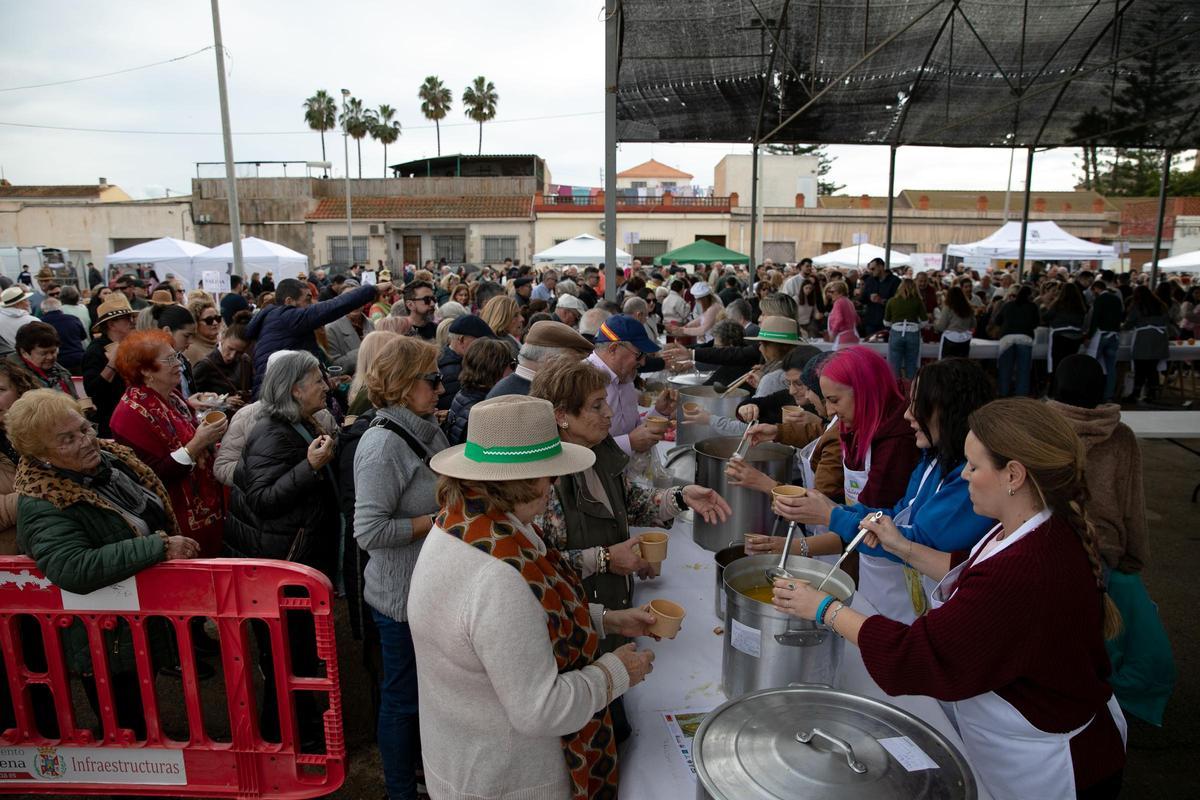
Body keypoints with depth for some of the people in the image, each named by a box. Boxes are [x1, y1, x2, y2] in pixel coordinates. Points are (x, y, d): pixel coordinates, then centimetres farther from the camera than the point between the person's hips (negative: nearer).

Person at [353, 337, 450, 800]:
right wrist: (438, 521, -21)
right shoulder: (383, 444, -23)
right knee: (403, 696, 12)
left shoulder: (426, 429, 3)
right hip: (403, 594, -8)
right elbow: (369, 532, -26)